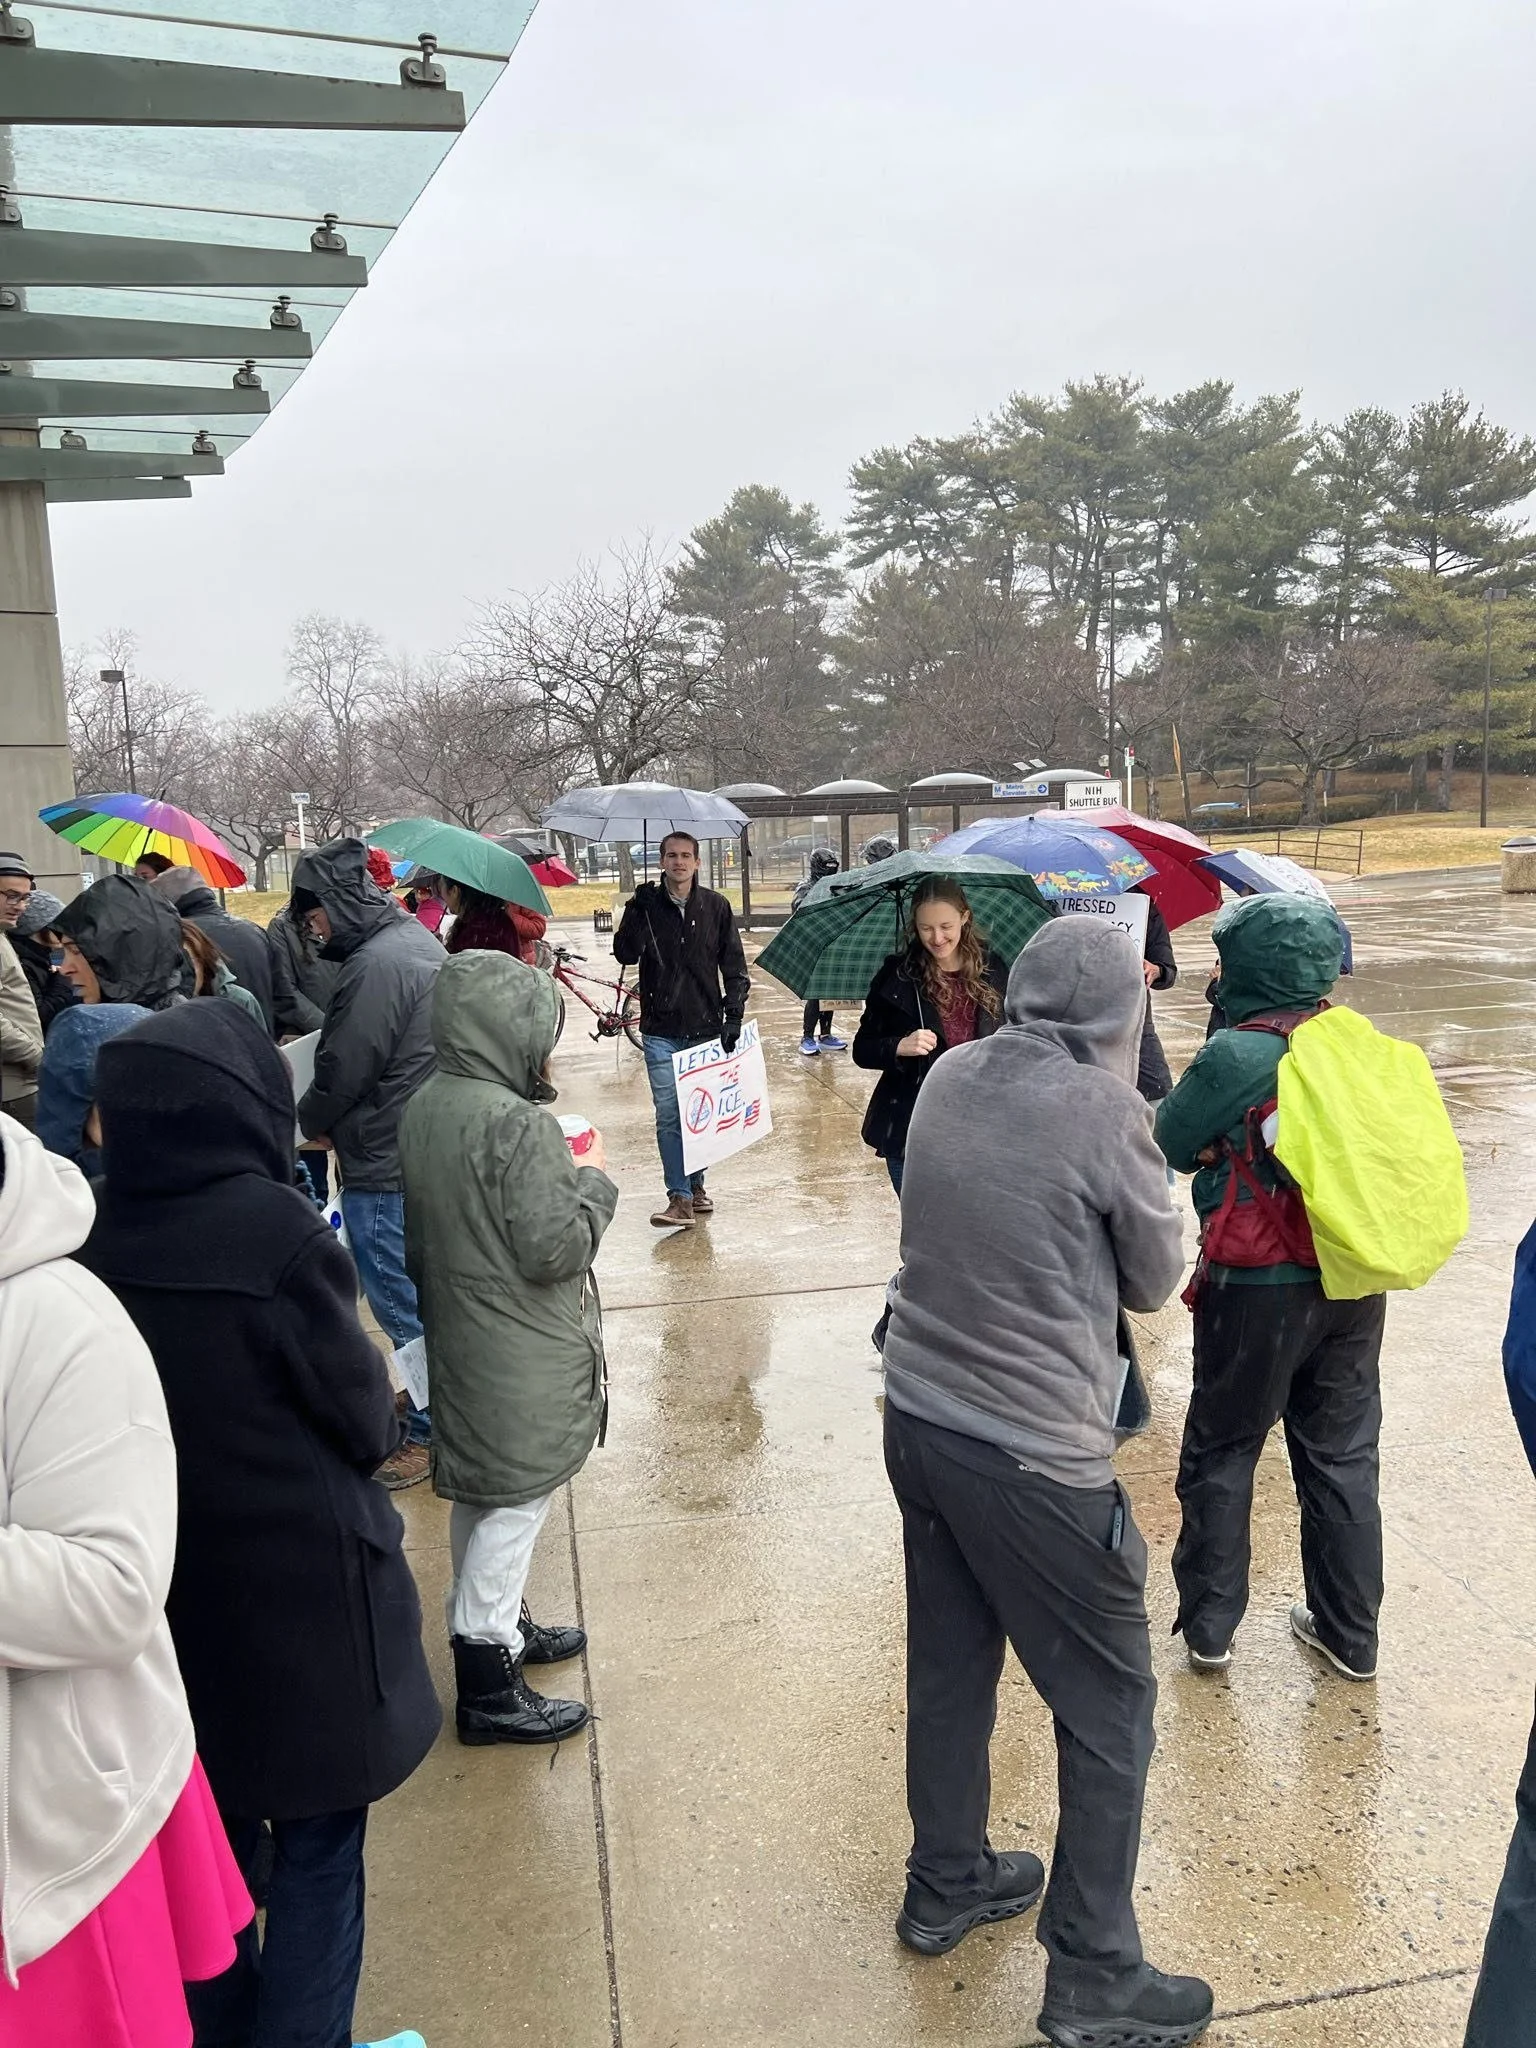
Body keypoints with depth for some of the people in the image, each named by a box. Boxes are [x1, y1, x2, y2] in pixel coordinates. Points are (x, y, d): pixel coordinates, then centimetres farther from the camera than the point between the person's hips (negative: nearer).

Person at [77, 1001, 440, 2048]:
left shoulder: (98, 1234, -8)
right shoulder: (276, 1231, -24)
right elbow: (365, 1420, -13)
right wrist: (382, 1404, 6)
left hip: (171, 1579, 6)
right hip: (300, 1582, -6)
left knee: (214, 1828, 24)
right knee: (320, 1840, 13)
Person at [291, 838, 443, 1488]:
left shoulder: (376, 964, -22)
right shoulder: (417, 939, 10)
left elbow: (344, 1070, -17)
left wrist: (310, 1121, 4)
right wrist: (333, 1120, 12)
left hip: (387, 1168, -10)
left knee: (402, 1301, 1)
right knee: (425, 1293, 22)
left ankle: (431, 1433, 12)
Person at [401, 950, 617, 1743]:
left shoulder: (422, 1108, 1)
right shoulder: (517, 1124, -26)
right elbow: (554, 1247, -25)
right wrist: (591, 1179, -9)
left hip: (459, 1342, 9)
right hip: (522, 1360, -9)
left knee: (480, 1498, 22)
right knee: (513, 1507, 4)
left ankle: (501, 1626, 41)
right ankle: (489, 1688, 15)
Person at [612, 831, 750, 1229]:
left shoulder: (716, 906, 3)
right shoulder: (646, 905, 1)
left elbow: (734, 967, 5)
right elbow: (626, 954, -10)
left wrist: (734, 1015, -5)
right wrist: (638, 911, -22)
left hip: (706, 1028, 1)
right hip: (661, 1031, -1)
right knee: (668, 1115, -6)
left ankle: (695, 1184, 27)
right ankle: (680, 1198, -4)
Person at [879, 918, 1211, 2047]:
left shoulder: (948, 1078, -1)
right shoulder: (1106, 1109, -18)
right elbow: (1156, 1279, -4)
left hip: (919, 1416, 7)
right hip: (1035, 1457, -6)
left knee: (949, 1668, 23)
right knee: (1110, 1708, 12)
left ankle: (946, 1886, 43)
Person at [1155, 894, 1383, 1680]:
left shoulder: (1234, 1056, -18)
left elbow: (1166, 1144, -9)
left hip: (1260, 1290, -5)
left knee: (1220, 1455, 13)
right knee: (1343, 1455, 18)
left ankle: (1208, 1627, 22)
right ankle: (1350, 1633, 29)